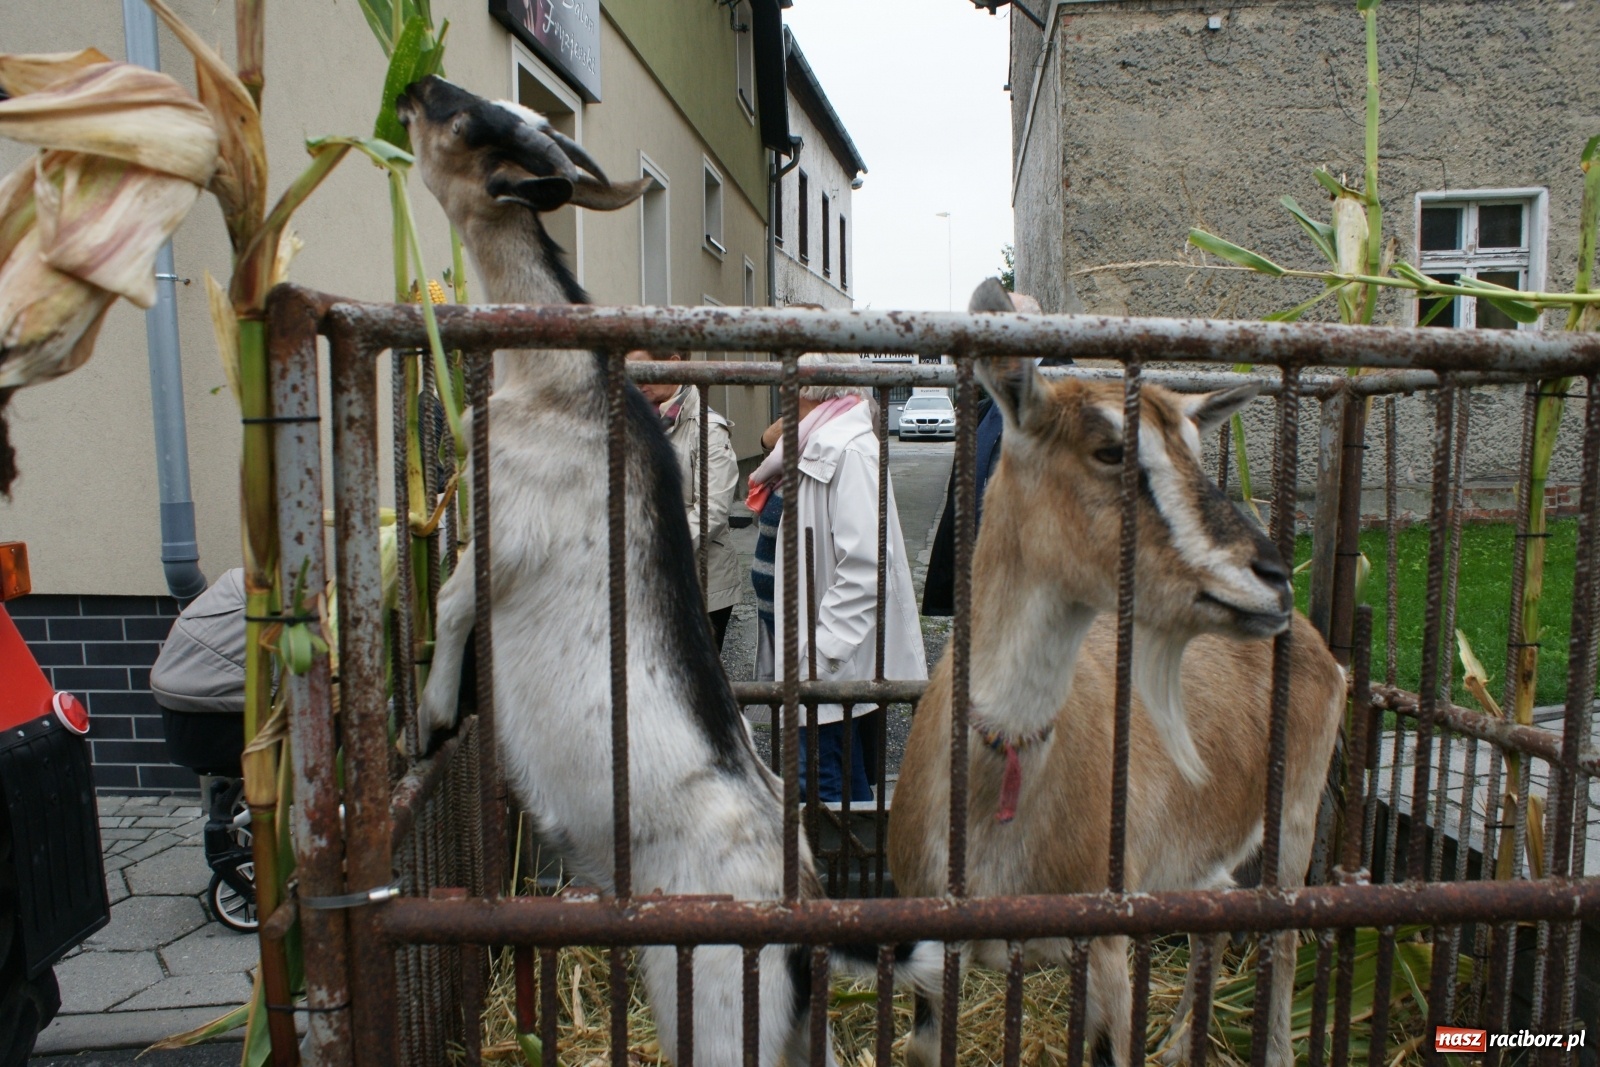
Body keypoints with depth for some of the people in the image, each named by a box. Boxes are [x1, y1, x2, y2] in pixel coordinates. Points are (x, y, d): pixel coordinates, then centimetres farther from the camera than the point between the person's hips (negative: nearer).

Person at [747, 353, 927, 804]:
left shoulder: (847, 449, -21)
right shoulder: (814, 444, 9)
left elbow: (865, 566, -27)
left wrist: (819, 653, -25)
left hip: (834, 664, -9)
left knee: (829, 789, 1)